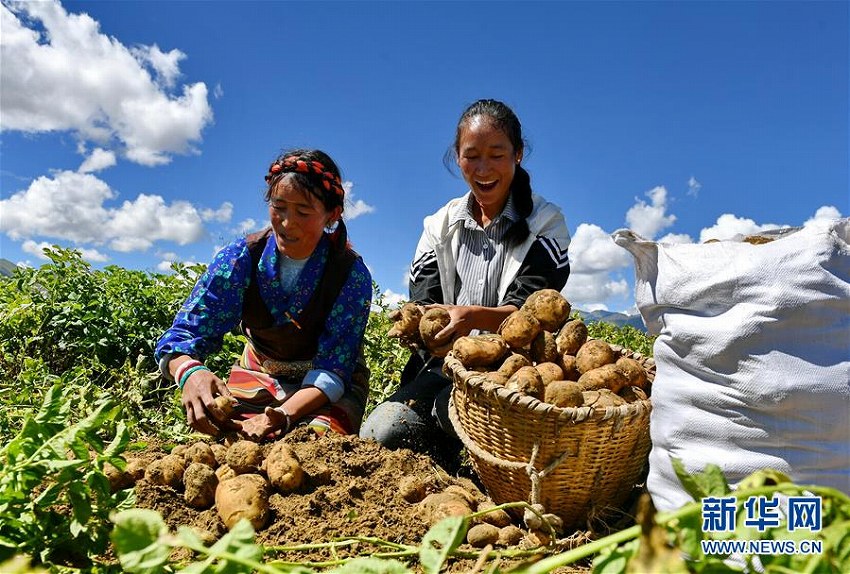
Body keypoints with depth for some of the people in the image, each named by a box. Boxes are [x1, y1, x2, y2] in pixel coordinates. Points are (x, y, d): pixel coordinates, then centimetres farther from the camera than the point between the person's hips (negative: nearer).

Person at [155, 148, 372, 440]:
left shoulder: (352, 274, -24)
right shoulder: (241, 256, -17)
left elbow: (333, 369, -25)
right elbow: (186, 329, -22)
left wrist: (285, 414, -44)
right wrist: (189, 372, -46)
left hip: (329, 385, -1)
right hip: (258, 373, 2)